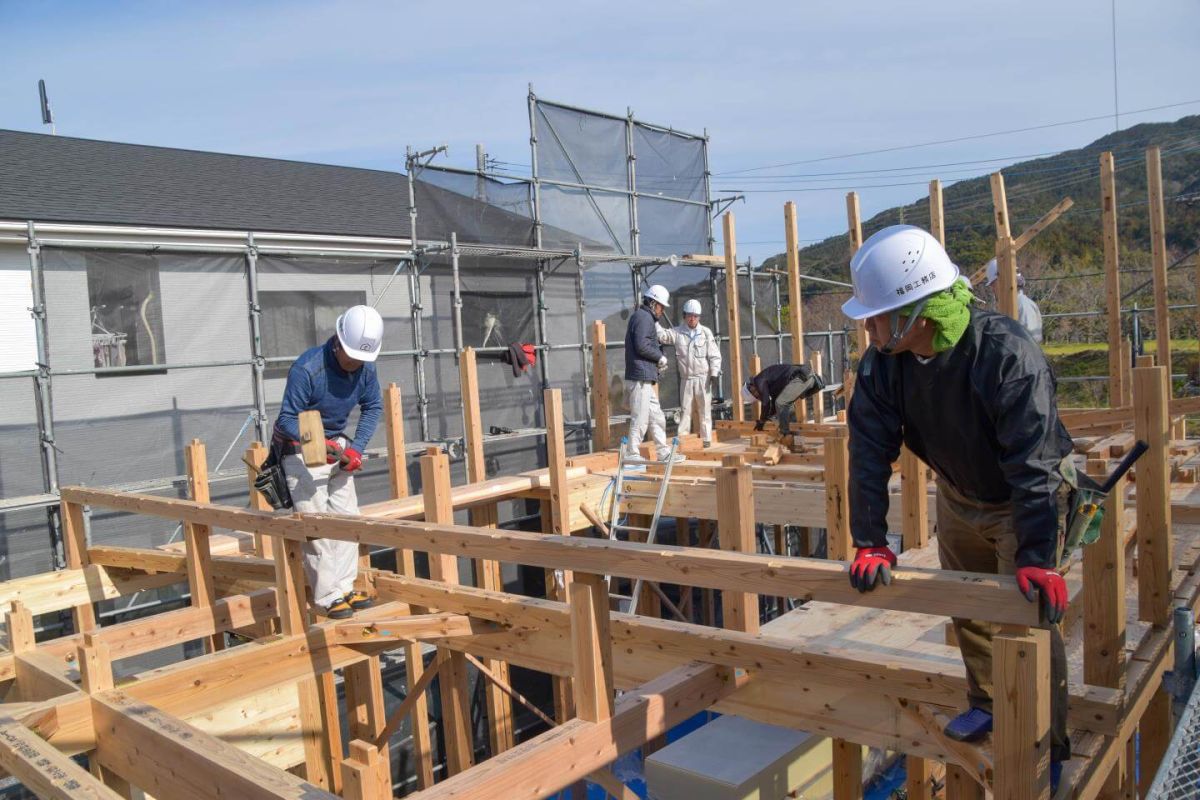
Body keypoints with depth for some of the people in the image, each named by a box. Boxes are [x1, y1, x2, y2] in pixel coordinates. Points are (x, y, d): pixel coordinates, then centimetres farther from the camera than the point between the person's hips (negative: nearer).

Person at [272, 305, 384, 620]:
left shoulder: (365, 368, -9)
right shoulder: (306, 369, -27)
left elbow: (373, 407, 4)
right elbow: (287, 419, -23)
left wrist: (356, 448, -9)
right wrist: (318, 444, -38)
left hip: (337, 446, 7)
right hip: (301, 449, -6)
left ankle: (345, 588, 17)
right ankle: (328, 597, 0)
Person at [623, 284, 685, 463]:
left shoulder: (646, 318, 22)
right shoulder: (643, 317, -11)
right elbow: (642, 346, -22)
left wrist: (658, 361, 8)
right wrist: (660, 357, -8)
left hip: (646, 379, 11)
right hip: (641, 377, -11)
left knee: (656, 417, 13)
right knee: (640, 418, -6)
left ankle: (663, 452, 19)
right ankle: (631, 455, 0)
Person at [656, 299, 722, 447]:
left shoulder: (706, 332, -1)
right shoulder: (677, 332, 2)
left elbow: (714, 355, -1)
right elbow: (662, 335, -7)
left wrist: (714, 372, -8)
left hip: (703, 378, -1)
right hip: (686, 379, 1)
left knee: (705, 410, 4)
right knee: (685, 409, 6)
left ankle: (706, 438, 12)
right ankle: (682, 438, 11)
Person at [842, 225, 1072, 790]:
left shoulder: (1008, 354, -36)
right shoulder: (881, 362, -21)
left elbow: (1033, 464, -36)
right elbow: (869, 451, -19)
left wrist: (1037, 556, -39)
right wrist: (870, 543, -22)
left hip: (1028, 499, -5)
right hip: (958, 497, 6)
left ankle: (1047, 747, 17)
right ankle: (986, 705, 42)